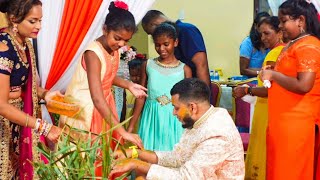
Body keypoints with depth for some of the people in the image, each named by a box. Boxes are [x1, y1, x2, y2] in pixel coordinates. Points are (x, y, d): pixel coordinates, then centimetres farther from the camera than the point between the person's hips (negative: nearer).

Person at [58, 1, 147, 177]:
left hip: (103, 106, 8)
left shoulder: (114, 49, -3)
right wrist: (122, 131, -40)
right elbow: (97, 98, -36)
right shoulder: (93, 53, -27)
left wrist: (129, 85, 1)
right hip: (85, 110, -8)